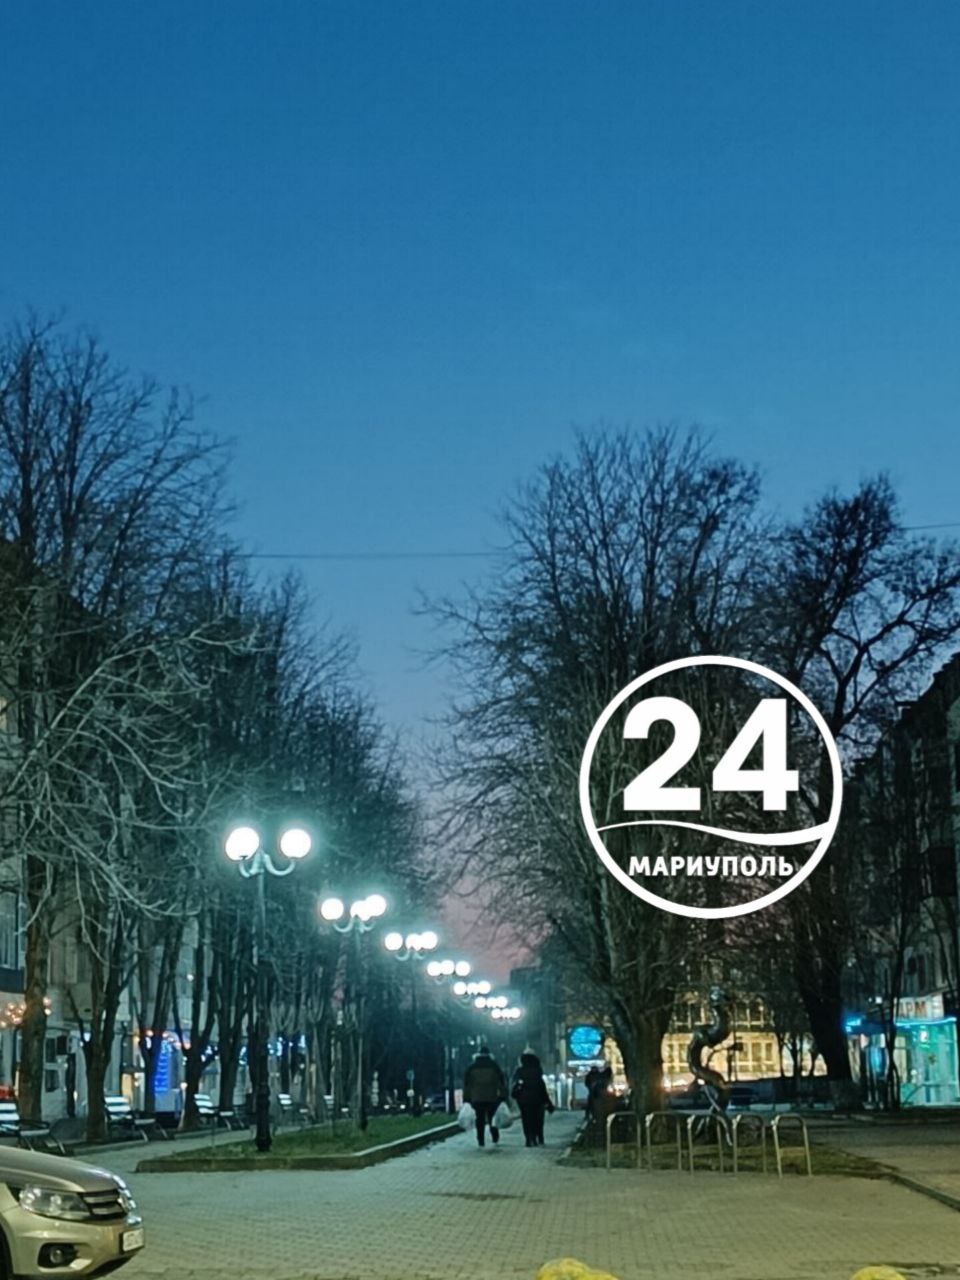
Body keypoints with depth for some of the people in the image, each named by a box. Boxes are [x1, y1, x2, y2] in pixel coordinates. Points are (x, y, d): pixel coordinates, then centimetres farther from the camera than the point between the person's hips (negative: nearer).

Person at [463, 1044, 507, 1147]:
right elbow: (501, 1082, 0)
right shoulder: (494, 1066, 1)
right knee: (493, 1119, 12)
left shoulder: (471, 1067, 4)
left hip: (477, 1099, 0)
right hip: (492, 1098, 0)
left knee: (480, 1120, 2)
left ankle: (480, 1141, -1)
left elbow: (466, 1084, 5)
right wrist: (503, 1096, 3)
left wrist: (466, 1099, 7)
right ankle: (495, 1138, 13)